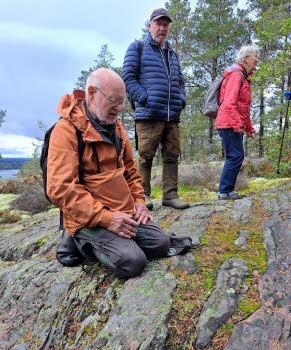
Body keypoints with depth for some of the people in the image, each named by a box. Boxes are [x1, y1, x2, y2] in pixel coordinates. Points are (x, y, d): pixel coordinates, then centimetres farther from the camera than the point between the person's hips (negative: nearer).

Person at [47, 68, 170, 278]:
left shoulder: (116, 126, 12)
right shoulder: (67, 129, -14)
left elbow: (130, 169, 22)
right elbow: (61, 188, -22)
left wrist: (139, 201, 7)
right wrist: (106, 218, -23)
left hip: (125, 214, 8)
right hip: (90, 220, -8)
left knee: (161, 245, 2)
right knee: (132, 262, -21)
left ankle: (101, 243, 12)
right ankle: (81, 242, 3)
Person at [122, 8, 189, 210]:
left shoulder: (172, 53, 25)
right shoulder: (138, 48, 8)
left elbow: (180, 81, 28)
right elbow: (128, 77, -1)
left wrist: (181, 99, 9)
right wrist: (144, 99, -11)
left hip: (172, 116, 6)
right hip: (149, 114, -6)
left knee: (172, 156, 3)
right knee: (146, 156, -3)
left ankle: (170, 194, 9)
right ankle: (143, 195, 5)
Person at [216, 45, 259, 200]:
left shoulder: (244, 77, 23)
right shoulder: (236, 74, -9)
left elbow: (244, 108, 26)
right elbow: (229, 103, -22)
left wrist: (250, 128, 22)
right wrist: (237, 125, -25)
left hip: (235, 126, 10)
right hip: (229, 125, -10)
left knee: (235, 157, 9)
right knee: (236, 156, -11)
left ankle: (227, 190, 14)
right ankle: (225, 191, -5)